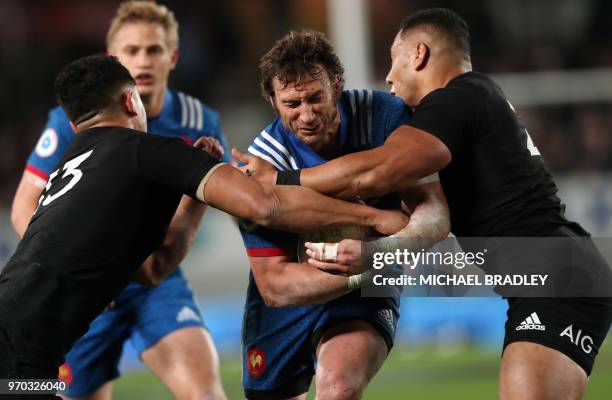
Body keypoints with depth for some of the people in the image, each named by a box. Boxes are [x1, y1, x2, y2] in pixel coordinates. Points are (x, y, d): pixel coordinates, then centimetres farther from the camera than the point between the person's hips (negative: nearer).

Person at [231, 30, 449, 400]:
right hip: (291, 301, 1)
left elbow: (435, 212, -21)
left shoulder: (385, 117, -19)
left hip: (364, 299, -1)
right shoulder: (262, 164, -23)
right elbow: (273, 286, -24)